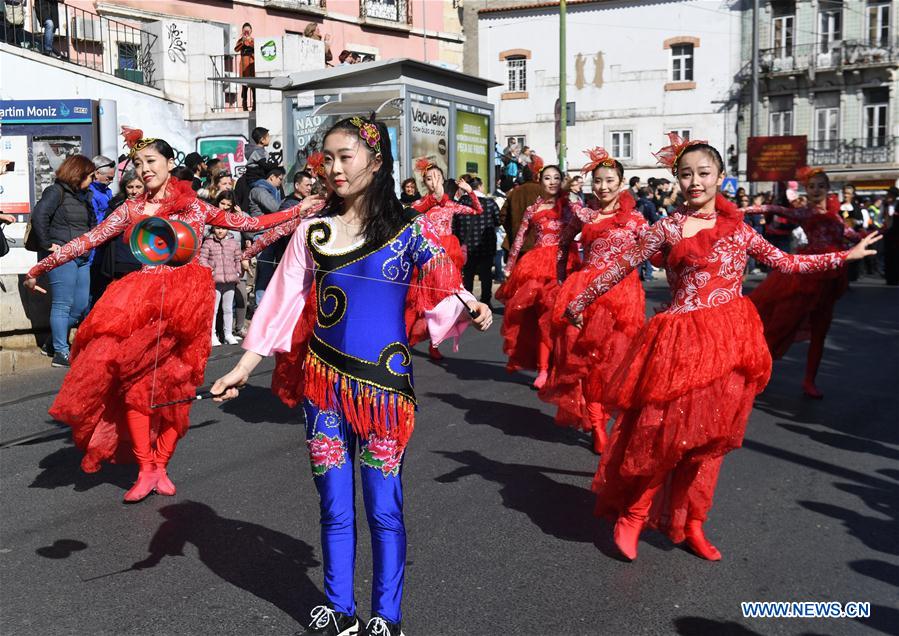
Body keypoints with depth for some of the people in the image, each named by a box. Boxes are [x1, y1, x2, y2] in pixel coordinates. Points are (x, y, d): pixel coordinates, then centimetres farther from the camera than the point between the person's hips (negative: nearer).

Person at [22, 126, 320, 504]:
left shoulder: (194, 206, 6)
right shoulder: (131, 210, 9)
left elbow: (248, 223, 8)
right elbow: (87, 241, 7)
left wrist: (299, 211, 5)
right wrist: (41, 268, 4)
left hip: (186, 301, -1)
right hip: (142, 301, 1)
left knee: (174, 385, 2)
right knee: (136, 381, -7)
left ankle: (159, 465, 15)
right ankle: (145, 469, 2)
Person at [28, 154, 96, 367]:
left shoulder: (81, 196, 19)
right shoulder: (57, 192, -6)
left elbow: (91, 224, 24)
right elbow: (38, 216, -17)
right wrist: (47, 245, -16)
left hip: (81, 258, 8)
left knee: (81, 306, 9)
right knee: (62, 305, -4)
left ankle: (54, 343, 24)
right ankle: (61, 353, 2)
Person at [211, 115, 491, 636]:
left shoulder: (410, 230, -1)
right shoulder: (312, 231, 6)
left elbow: (445, 289, -4)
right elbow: (283, 305, 6)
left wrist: (470, 308, -27)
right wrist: (243, 369, 2)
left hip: (383, 382, -2)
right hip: (324, 380, 3)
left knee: (384, 508, 3)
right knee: (334, 507, 11)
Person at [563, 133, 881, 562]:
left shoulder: (737, 229, 10)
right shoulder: (668, 229, -2)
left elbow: (786, 262, 17)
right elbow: (620, 268, 2)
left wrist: (846, 255, 20)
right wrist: (579, 302, 6)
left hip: (730, 344, 4)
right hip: (682, 344, -4)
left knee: (709, 439, 9)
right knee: (664, 435, -5)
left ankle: (690, 524, 22)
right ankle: (632, 514, 14)